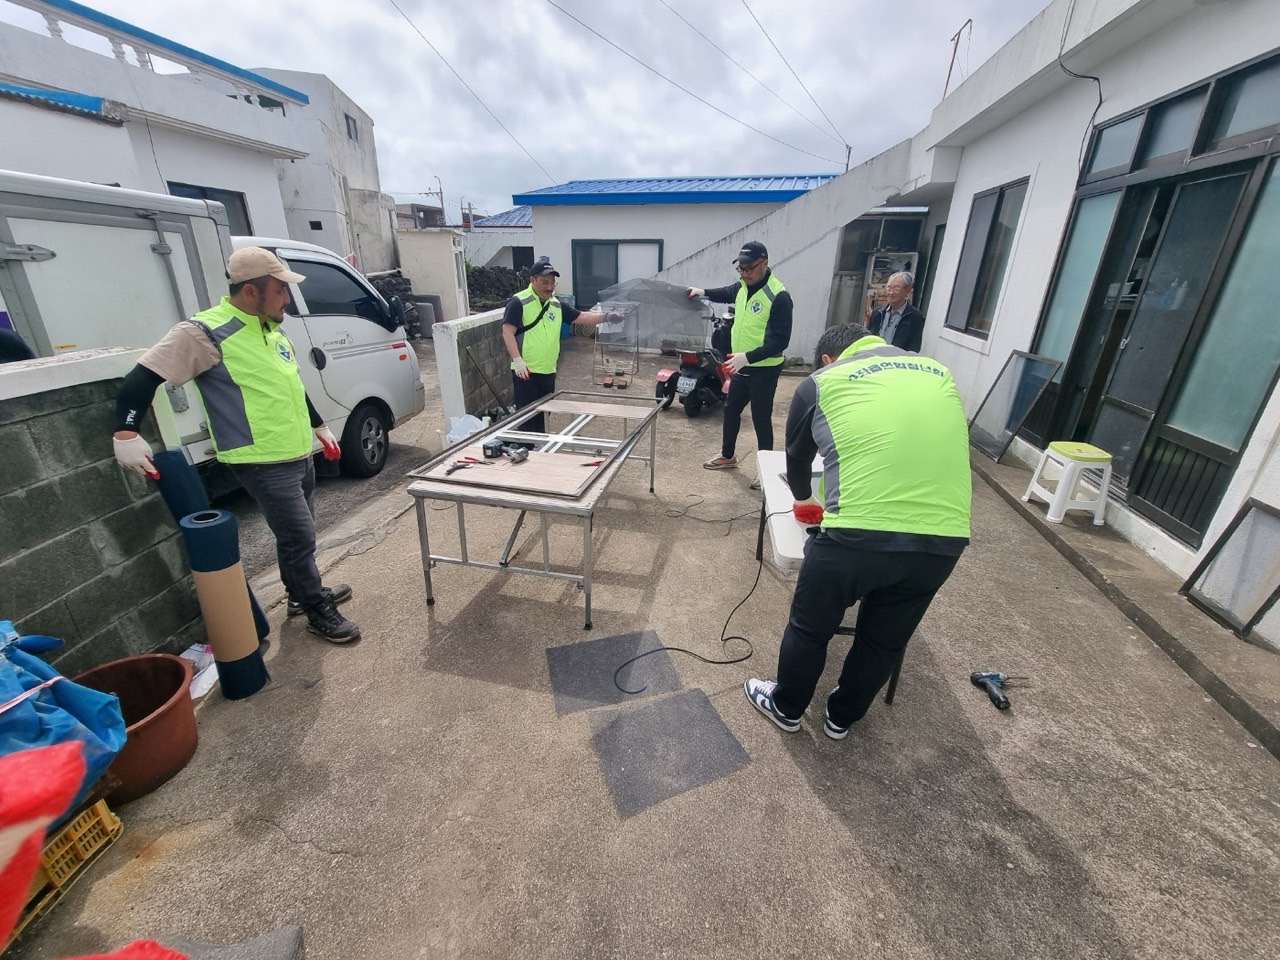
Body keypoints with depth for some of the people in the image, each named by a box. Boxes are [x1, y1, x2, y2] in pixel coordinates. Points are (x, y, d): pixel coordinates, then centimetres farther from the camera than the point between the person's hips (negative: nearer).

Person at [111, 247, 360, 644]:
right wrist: (125, 434, -17)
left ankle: (302, 593, 39)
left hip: (299, 454, 8)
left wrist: (319, 426, 26)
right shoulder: (204, 333, -14)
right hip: (262, 462, -8)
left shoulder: (271, 327, 11)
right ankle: (318, 611, 15)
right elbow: (143, 376, -13)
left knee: (297, 533, 20)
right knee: (299, 536, -2)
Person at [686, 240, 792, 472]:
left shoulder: (778, 296, -22)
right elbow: (727, 293, 28)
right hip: (742, 366, 8)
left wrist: (748, 356, -34)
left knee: (761, 419, 1)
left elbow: (780, 341, -25)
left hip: (764, 370, -8)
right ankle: (727, 456, 38)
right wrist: (703, 292, 13)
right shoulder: (743, 286, 3)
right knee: (731, 410, 19)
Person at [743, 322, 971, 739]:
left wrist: (805, 499, 42)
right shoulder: (939, 374, 20)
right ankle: (841, 718, 48)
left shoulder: (821, 382, 9)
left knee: (810, 629, 21)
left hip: (857, 536, -4)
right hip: (945, 538, 5)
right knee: (886, 639, 26)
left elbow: (796, 459, 21)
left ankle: (786, 708, 44)